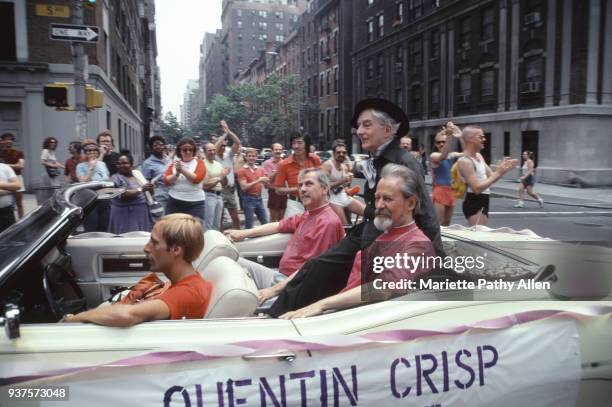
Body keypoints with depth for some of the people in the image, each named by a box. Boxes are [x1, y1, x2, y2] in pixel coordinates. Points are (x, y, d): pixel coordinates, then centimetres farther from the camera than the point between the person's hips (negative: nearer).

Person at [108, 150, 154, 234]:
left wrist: (150, 189, -7)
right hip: (125, 214, -5)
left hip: (142, 213, 5)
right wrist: (141, 189, -21)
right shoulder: (116, 178, -6)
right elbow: (123, 194, -20)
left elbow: (148, 193, 15)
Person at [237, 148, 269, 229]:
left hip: (259, 198, 6)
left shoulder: (260, 170, 10)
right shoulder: (242, 171, -7)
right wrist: (258, 181, -20)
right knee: (249, 225, 2)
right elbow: (244, 187, -16)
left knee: (265, 222, 11)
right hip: (249, 199, -5)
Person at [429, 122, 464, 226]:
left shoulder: (452, 155, 8)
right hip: (439, 190, -6)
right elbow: (443, 156, -28)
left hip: (450, 191, 6)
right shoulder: (434, 156, -7)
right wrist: (450, 137, -40)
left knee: (447, 224, 12)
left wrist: (460, 136, -19)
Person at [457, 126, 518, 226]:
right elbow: (477, 188, -24)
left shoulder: (479, 156, 11)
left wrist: (503, 169, -3)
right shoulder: (464, 161, -18)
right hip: (474, 203, -10)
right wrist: (498, 173, -22)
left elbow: (491, 177, 15)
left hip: (482, 202, 10)